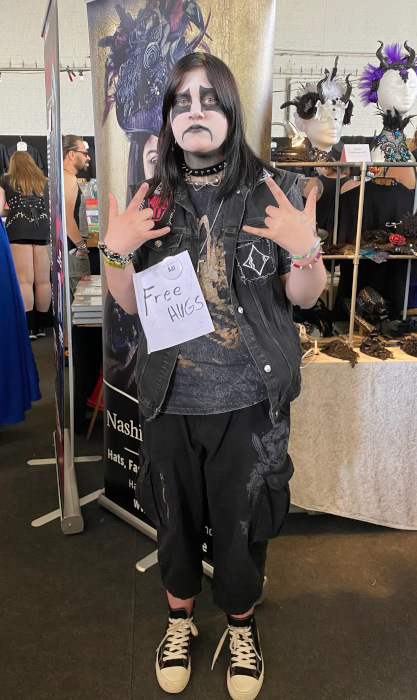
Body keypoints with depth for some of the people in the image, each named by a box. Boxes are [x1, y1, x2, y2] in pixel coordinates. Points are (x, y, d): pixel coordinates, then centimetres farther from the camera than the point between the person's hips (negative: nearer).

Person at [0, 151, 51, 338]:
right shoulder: (44, 181, 22)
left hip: (19, 227, -2)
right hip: (43, 228, 3)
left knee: (24, 280, -6)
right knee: (43, 281, 3)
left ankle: (28, 328, -10)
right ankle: (41, 326, 8)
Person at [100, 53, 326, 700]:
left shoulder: (273, 190, -4)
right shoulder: (153, 200, 2)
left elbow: (304, 296, -2)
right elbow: (131, 303, 7)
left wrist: (305, 250, -22)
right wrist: (117, 252, -12)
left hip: (249, 400, -2)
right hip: (170, 398, 2)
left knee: (241, 521, 15)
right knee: (175, 515, 19)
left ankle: (241, 624, 44)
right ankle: (180, 616, 48)